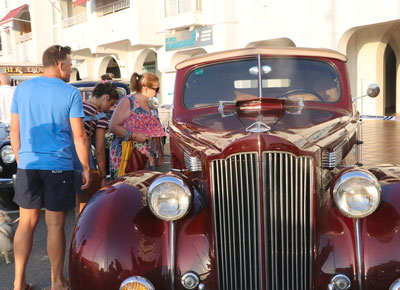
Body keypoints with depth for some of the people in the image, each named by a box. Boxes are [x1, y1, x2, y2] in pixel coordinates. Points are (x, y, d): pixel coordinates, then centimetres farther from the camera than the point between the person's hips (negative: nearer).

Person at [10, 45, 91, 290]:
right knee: (55, 225, 5)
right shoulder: (71, 93, -6)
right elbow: (79, 135, -8)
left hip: (27, 166, 4)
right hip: (58, 166, -4)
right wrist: (86, 167, 0)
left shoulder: (22, 89, 7)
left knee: (27, 222, 12)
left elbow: (15, 131, 8)